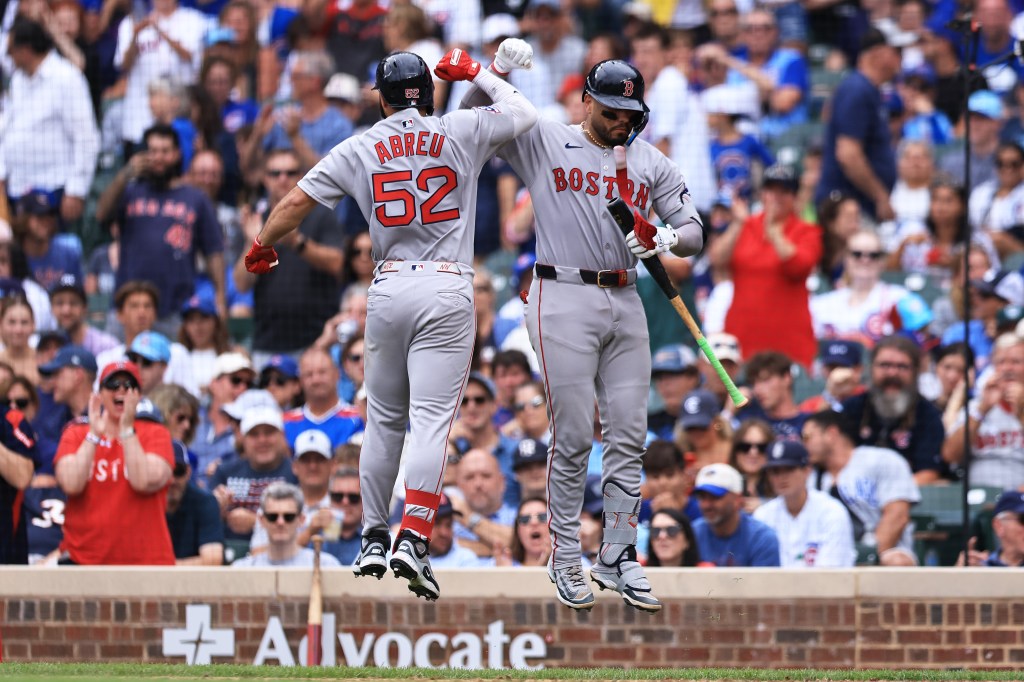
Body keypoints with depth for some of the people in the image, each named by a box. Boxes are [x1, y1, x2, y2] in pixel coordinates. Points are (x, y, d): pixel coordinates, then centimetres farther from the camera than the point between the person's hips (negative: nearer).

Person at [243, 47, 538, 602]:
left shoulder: (359, 149, 5)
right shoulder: (460, 133, 2)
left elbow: (297, 201, 5)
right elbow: (523, 113, 16)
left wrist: (262, 246, 22)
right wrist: (476, 74, 27)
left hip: (389, 289, 2)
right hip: (448, 291, -2)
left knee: (383, 418, 16)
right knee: (431, 419, -9)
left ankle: (373, 539, 19)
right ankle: (413, 539, -22)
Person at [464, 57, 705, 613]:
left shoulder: (651, 163, 12)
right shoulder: (542, 141, 3)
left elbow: (694, 232, 10)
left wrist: (665, 240, -13)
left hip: (626, 305, 4)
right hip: (565, 302, -4)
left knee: (628, 438, 3)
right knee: (574, 437, -6)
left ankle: (618, 559, 11)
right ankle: (565, 558, 5)